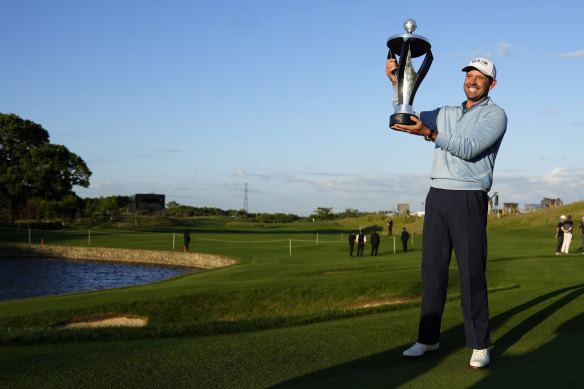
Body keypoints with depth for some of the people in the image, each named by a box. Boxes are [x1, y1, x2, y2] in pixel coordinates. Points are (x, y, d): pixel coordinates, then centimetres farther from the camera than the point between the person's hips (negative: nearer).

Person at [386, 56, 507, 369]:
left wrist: (429, 133, -26)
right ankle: (428, 338, 12)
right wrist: (397, 81, 5)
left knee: (472, 273, -8)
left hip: (469, 200, -5)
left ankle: (479, 345, -1)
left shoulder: (495, 115, 1)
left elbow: (469, 148, -15)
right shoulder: (446, 114, 21)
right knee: (432, 270, 5)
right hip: (437, 196, 6)